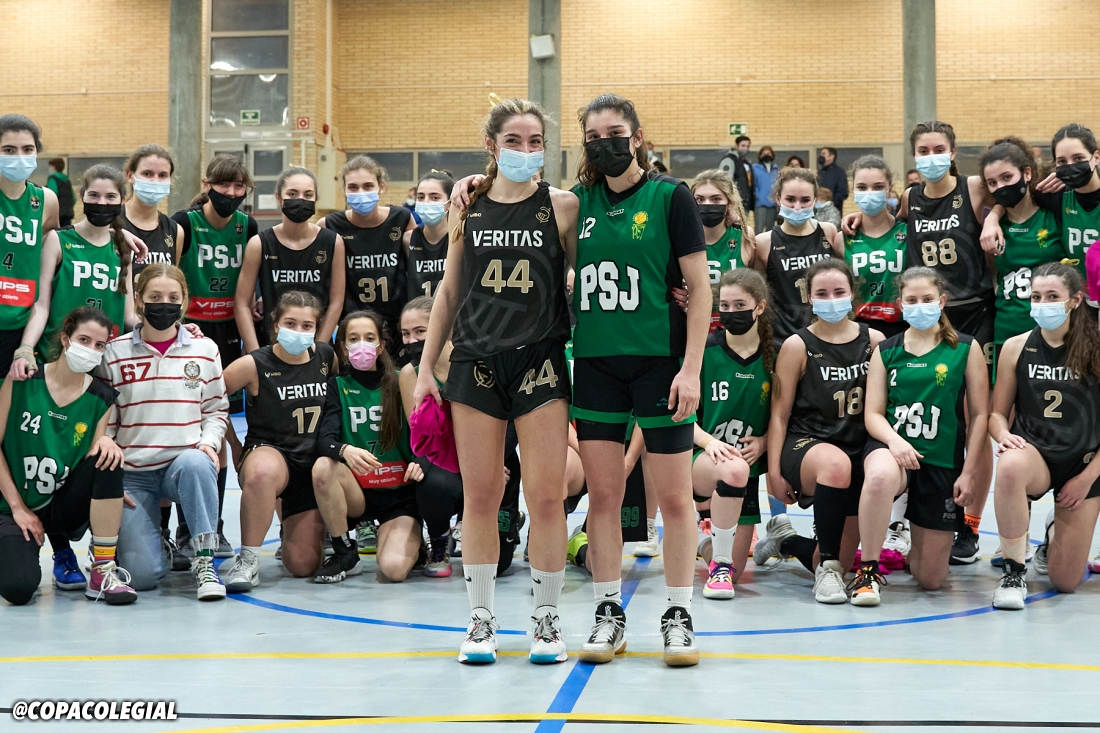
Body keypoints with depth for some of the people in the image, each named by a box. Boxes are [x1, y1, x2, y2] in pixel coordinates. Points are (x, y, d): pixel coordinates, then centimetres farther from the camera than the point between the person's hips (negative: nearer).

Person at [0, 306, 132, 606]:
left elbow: (96, 461, 1)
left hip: (66, 507, 2)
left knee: (108, 459, -28)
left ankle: (104, 572, -20)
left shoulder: (101, 398, -2)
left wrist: (105, 442, -23)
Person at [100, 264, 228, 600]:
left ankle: (204, 560, -26)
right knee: (142, 575, -16)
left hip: (188, 462, 0)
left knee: (194, 464, -40)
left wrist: (209, 443, -9)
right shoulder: (115, 353, 2)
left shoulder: (205, 349, 6)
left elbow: (216, 409, 12)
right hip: (133, 473, 0)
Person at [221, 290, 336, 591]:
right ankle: (248, 559, -26)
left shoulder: (326, 356, 0)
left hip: (315, 464, 3)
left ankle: (303, 528, 36)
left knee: (303, 565, -1)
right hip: (270, 452, -3)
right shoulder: (255, 365, -11)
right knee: (262, 472, -44)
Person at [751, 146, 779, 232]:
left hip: (773, 204, 5)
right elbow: (753, 185, -7)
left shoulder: (776, 169, 13)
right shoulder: (755, 168, -1)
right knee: (759, 230, -12)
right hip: (760, 203, -5)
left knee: (770, 230, 12)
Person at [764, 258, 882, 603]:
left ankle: (785, 538, 36)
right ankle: (827, 568, -25)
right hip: (804, 445, -4)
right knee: (836, 464, -42)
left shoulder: (873, 340, 4)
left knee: (841, 561, 2)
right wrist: (774, 472, -8)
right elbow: (779, 413, -2)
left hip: (858, 451, 4)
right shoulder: (797, 346, -4)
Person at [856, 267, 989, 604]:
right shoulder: (886, 351, 5)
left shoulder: (965, 349, 2)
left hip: (943, 461, 0)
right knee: (881, 476, -43)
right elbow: (873, 414, 0)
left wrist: (968, 473, -4)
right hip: (891, 448, 0)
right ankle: (868, 571, -23)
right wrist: (894, 440, -22)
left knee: (930, 579, 2)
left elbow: (979, 414, 2)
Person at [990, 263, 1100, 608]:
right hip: (1034, 454, 0)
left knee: (1066, 582, -2)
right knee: (1010, 466, -41)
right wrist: (1004, 434, -18)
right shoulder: (1016, 347, -2)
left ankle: (1056, 532, 38)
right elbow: (998, 413, 4)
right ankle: (1014, 571, -20)